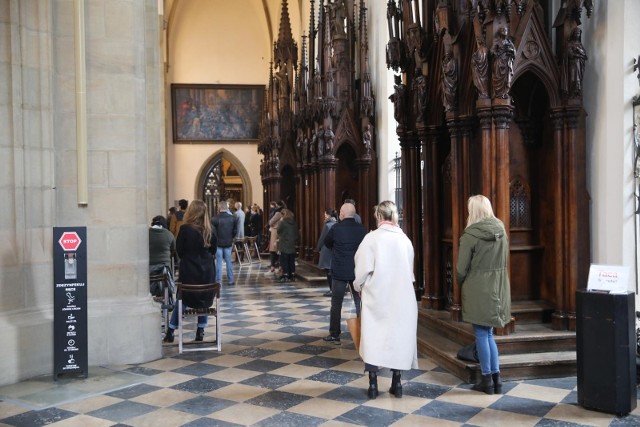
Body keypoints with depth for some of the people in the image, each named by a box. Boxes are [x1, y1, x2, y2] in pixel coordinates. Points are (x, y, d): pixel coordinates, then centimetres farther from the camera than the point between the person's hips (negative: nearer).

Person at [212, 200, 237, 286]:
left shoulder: (215, 219, -13)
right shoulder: (232, 218, -2)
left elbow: (213, 232, -13)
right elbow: (235, 231, 2)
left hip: (218, 243, -3)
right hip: (228, 243, 3)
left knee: (219, 262, 3)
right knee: (228, 262, 10)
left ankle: (218, 281, 4)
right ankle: (230, 280, 14)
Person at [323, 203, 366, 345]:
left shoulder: (336, 228, -12)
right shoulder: (361, 229, -5)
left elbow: (327, 243, 4)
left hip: (339, 272, -3)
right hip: (358, 272, 3)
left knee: (336, 304, 7)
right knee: (360, 303, 12)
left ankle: (334, 335, 10)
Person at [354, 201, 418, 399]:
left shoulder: (372, 238, -12)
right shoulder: (404, 239, -3)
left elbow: (363, 269, -10)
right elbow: (410, 271, 3)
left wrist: (359, 286, 8)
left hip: (376, 297, -2)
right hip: (400, 298, 3)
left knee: (373, 339, 8)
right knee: (398, 337, 12)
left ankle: (373, 385, 11)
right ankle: (396, 383, 17)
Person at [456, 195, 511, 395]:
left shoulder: (470, 235, -14)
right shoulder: (501, 231, 4)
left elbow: (461, 268, -10)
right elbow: (503, 261, 12)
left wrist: (461, 283, 8)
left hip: (477, 290, -6)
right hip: (497, 288, 6)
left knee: (482, 334, 4)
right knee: (488, 333, 16)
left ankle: (487, 380, 11)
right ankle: (496, 378, 17)